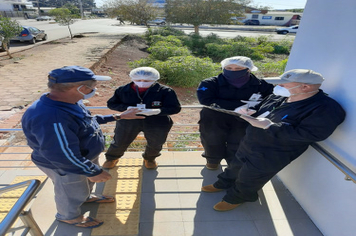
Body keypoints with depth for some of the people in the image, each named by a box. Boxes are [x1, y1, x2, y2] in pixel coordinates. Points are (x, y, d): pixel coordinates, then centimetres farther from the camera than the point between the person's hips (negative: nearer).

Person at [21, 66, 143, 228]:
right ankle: (68, 216, 49)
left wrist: (117, 117, 11)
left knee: (88, 181, 31)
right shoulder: (51, 118, -41)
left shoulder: (69, 102, -9)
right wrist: (93, 172, -24)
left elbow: (86, 121, 8)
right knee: (73, 194, 19)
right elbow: (62, 156, -36)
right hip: (66, 167, -8)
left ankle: (86, 197, 61)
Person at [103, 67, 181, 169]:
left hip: (157, 124, 0)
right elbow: (111, 104, -1)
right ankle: (111, 158, 49)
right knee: (119, 142, 17)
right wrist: (127, 108, -21)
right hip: (129, 122, 1)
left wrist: (158, 111, -33)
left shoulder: (165, 91, -16)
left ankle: (149, 158, 54)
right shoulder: (123, 90, -10)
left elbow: (175, 108, -15)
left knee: (155, 145, 20)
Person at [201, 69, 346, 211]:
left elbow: (311, 134, -30)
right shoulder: (278, 97, -1)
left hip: (271, 155, -7)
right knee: (235, 166, 24)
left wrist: (268, 126, -32)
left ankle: (236, 198, 39)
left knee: (247, 178, 11)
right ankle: (223, 184, 50)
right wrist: (249, 112, -12)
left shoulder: (325, 109, -23)